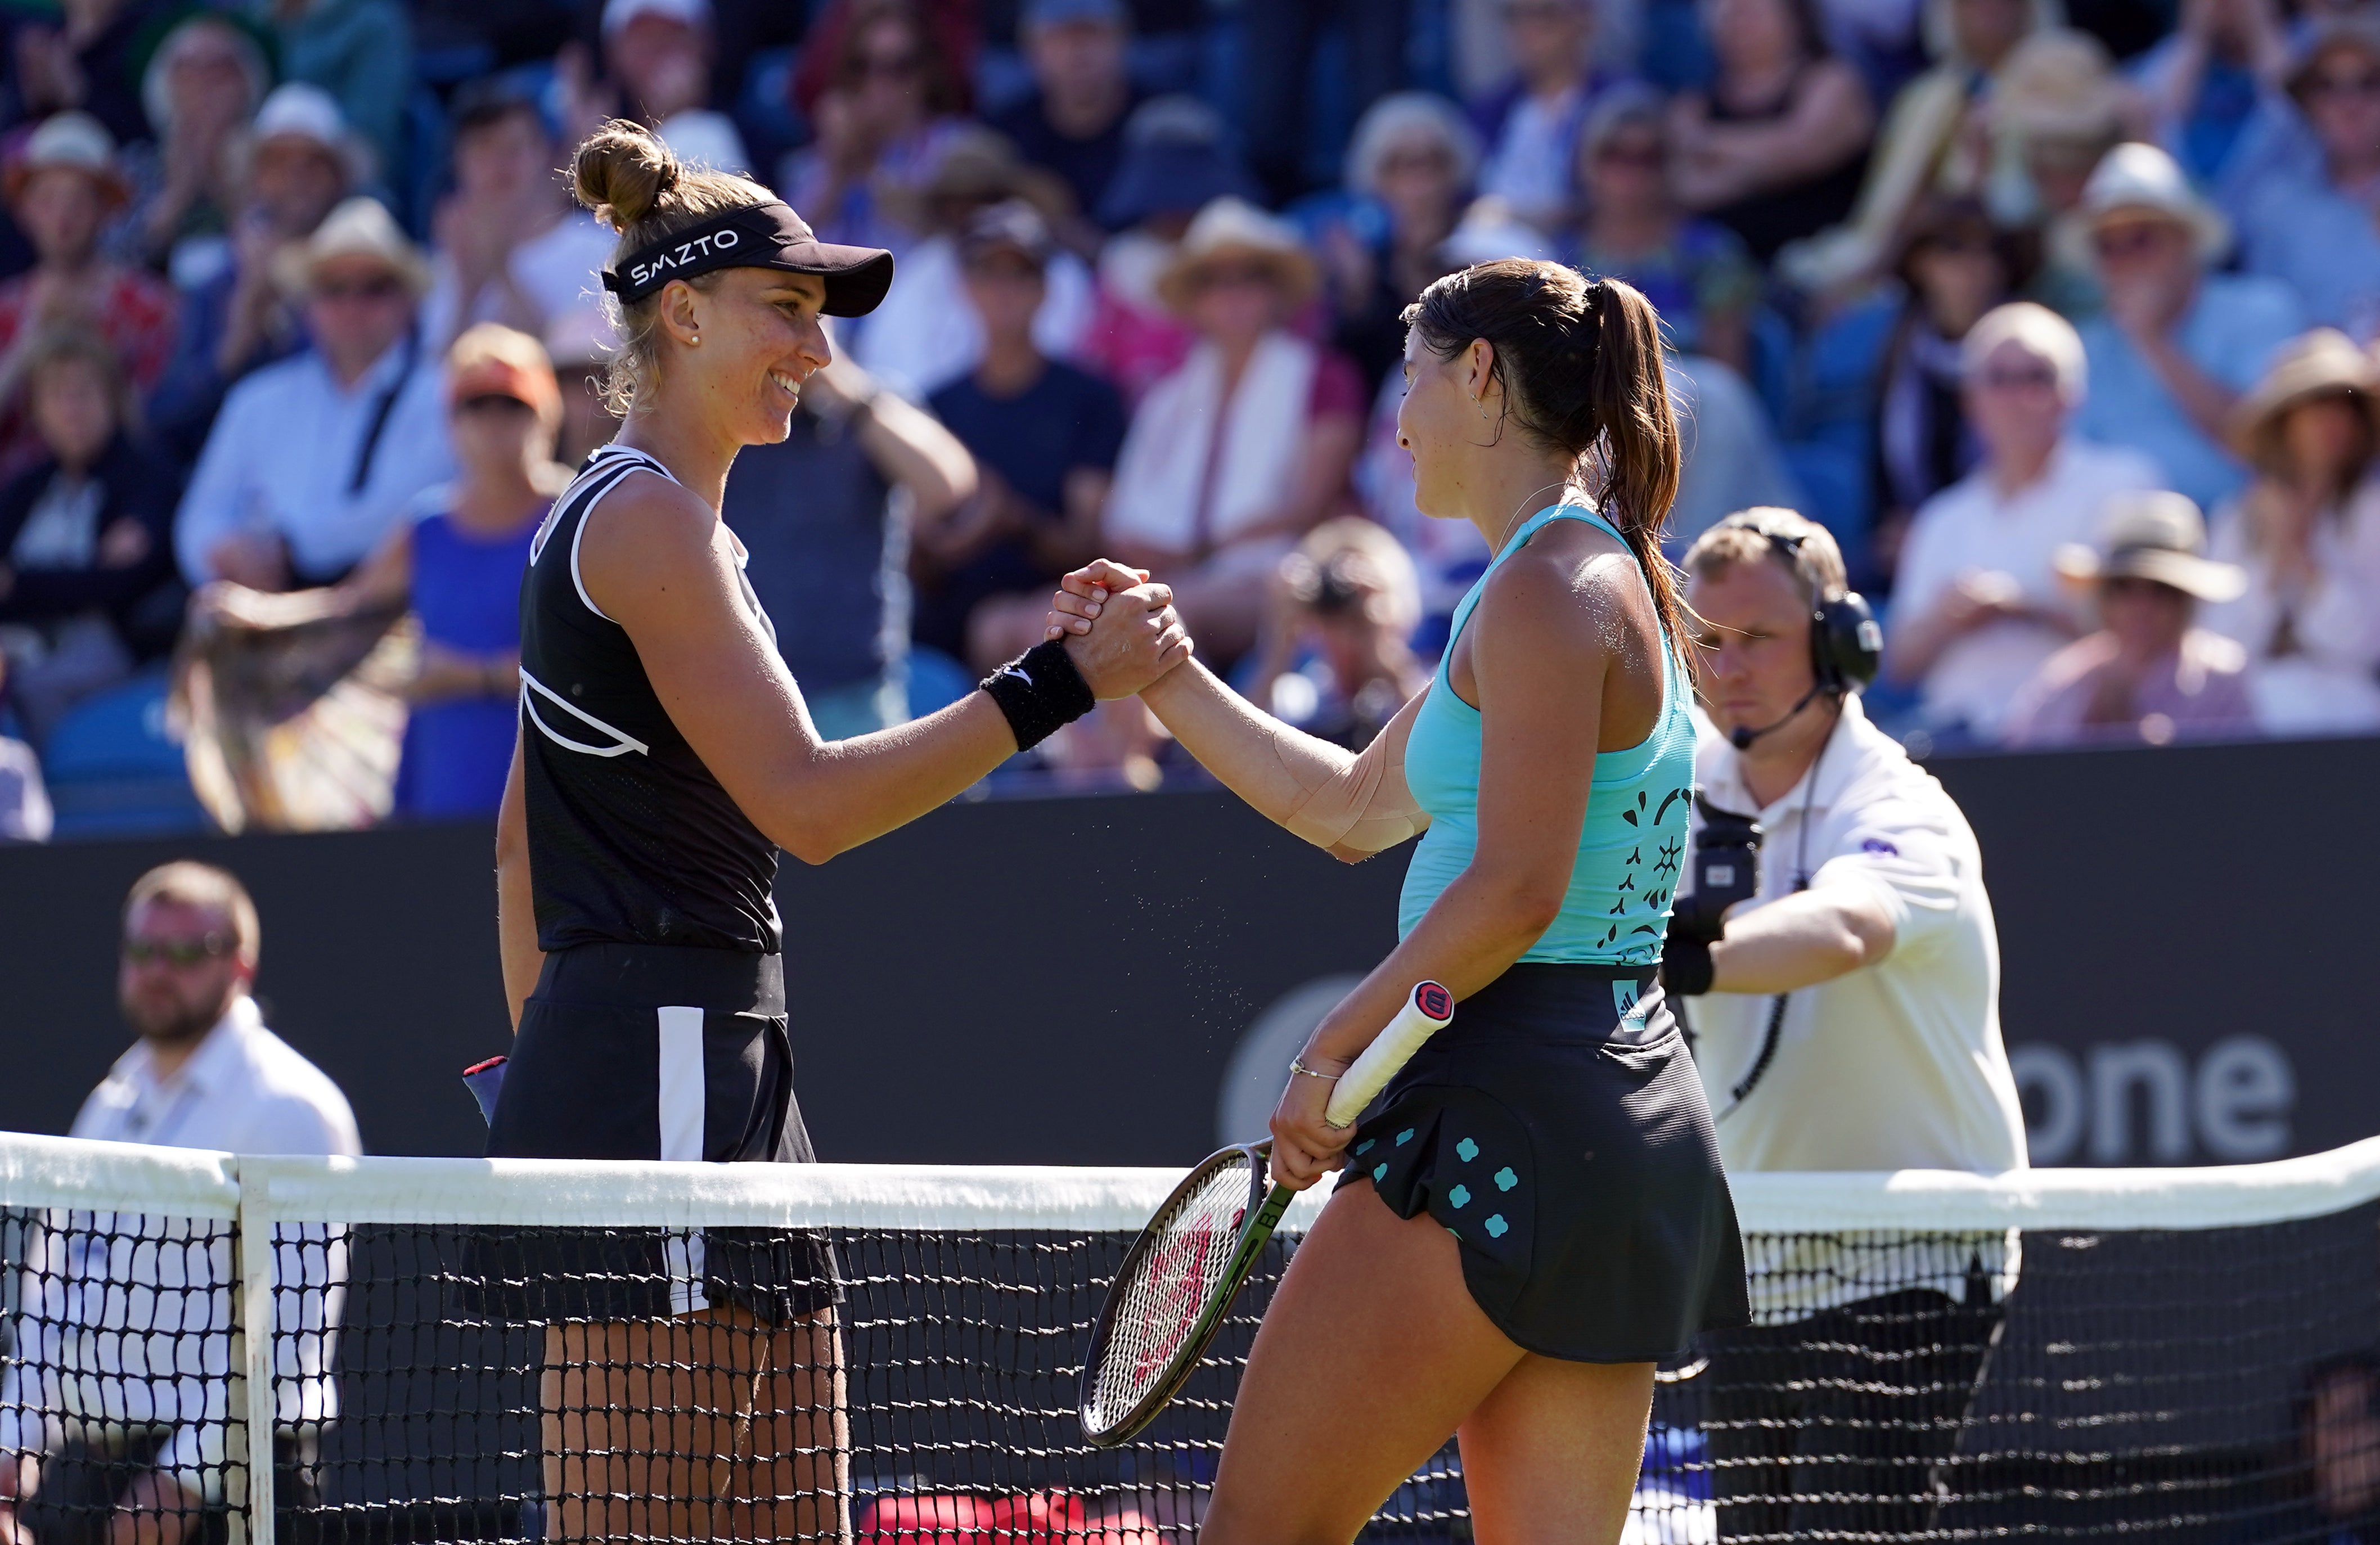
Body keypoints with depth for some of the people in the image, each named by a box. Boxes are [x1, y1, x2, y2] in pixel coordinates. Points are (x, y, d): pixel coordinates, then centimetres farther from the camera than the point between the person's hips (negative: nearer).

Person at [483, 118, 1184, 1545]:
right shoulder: (648, 518, -11)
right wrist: (1057, 685, -18)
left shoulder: (616, 517, 20)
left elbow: (522, 835, 23)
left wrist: (541, 1063, 24)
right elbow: (806, 803, -18)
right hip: (659, 1076, -10)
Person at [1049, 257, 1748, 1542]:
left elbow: (1515, 891, -19)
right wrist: (1163, 676, 29)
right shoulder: (1603, 582, 21)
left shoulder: (1550, 586, -10)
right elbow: (1350, 809, 31)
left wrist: (1335, 1048, -11)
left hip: (1510, 1107, -10)